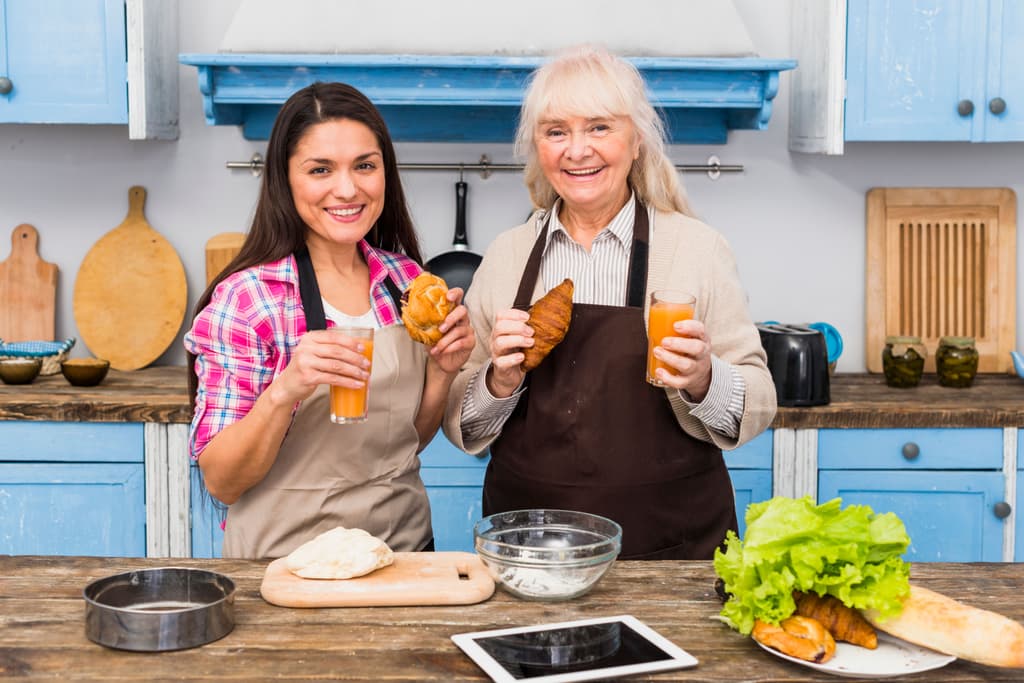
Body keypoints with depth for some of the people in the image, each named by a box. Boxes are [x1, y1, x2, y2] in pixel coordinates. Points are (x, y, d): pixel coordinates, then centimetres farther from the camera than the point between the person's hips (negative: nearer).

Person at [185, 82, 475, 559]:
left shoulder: (405, 279, 2)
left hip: (405, 545, 3)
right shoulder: (245, 297, -12)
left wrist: (441, 371, -5)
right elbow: (220, 481, -12)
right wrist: (283, 392, -26)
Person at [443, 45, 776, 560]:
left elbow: (756, 407, -3)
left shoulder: (699, 248, -5)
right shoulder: (505, 257, 2)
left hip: (673, 547, -2)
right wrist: (499, 384, -13)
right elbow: (462, 428, 6)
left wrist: (702, 383, -22)